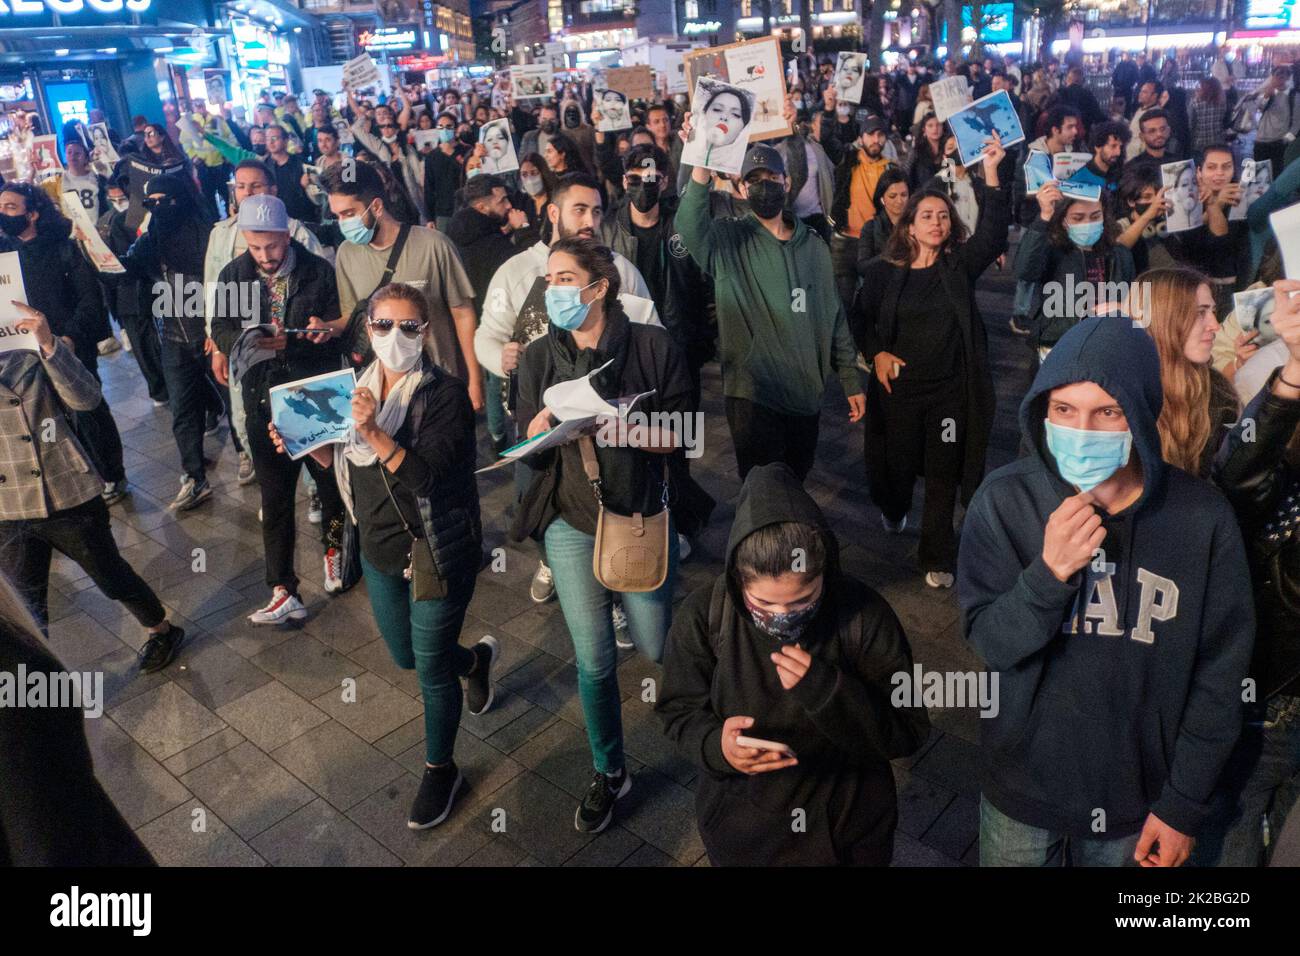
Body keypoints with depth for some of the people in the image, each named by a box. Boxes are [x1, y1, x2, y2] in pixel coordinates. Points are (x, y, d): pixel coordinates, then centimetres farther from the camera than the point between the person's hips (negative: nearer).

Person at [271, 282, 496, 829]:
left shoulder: (446, 395, -19)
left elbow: (426, 476, -27)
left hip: (438, 553, -6)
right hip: (379, 549, 7)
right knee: (405, 655, 22)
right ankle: (476, 660, 53)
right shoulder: (358, 387, 0)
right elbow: (345, 462, 11)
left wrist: (374, 432, -37)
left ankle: (440, 770, 29)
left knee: (431, 670, 5)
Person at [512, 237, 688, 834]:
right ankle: (608, 773, 29)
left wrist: (615, 428, -24)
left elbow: (678, 433, -8)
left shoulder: (651, 346, -8)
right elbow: (530, 451, 0)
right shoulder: (539, 358, 0)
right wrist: (542, 427, -23)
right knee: (594, 661, 6)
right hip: (572, 524, 2)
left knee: (655, 650, 8)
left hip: (643, 520, -1)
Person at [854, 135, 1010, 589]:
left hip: (951, 389, 0)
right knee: (898, 463, 14)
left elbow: (993, 233, -15)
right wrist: (876, 353, -8)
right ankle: (893, 510, 49)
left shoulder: (960, 265, 0)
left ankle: (937, 556, 17)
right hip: (898, 385, 0)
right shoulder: (883, 272, 0)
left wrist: (991, 176, -25)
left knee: (944, 474, 4)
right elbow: (861, 318, 9)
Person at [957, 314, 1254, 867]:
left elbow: (1218, 674, -7)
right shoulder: (1005, 500, -16)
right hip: (1022, 788, 0)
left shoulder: (1202, 519, -15)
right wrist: (1050, 571, -31)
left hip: (1136, 798, 0)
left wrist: (1185, 805, -4)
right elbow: (989, 643, -14)